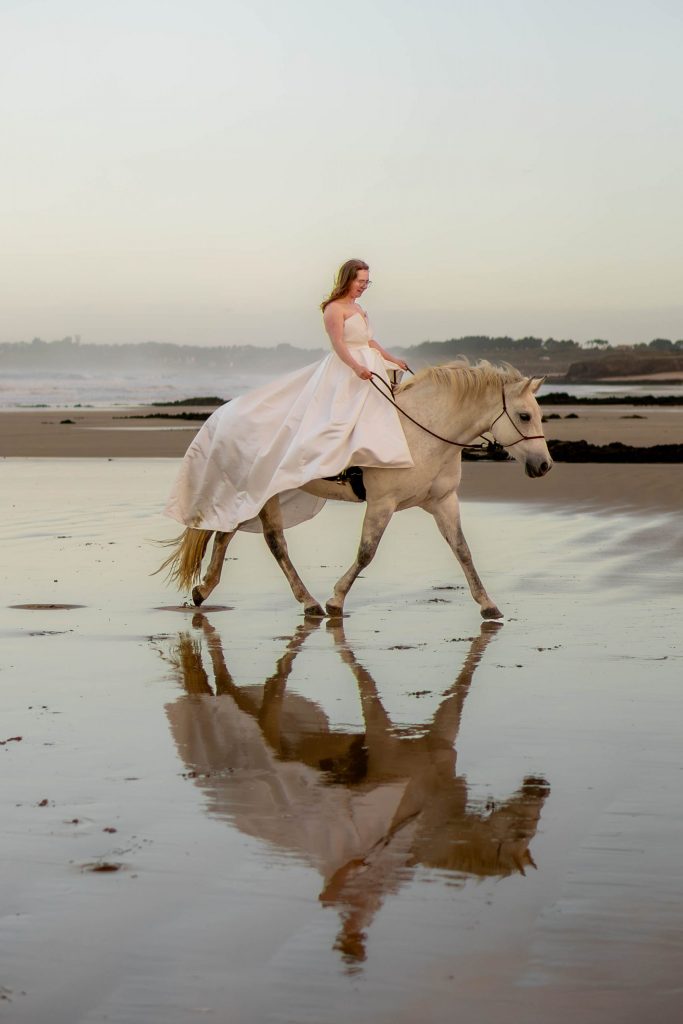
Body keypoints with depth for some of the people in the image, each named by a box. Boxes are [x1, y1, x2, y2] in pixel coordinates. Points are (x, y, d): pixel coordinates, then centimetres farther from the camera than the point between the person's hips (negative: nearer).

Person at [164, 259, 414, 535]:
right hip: (342, 372, -9)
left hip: (368, 372, 9)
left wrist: (392, 360, 34)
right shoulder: (335, 308, -7)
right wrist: (356, 367, -33)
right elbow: (338, 343, -20)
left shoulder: (358, 309, 21)